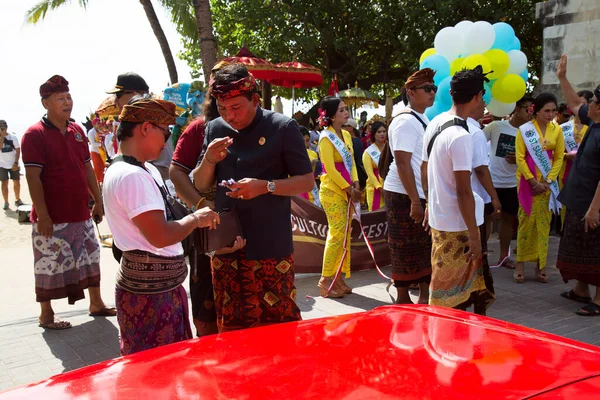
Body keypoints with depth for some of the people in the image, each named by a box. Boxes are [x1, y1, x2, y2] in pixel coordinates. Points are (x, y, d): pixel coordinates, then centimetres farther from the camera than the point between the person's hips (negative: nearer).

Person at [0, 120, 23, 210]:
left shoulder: (13, 137, -3)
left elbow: (18, 150, -3)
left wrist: (16, 163, -9)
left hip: (13, 164, 0)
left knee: (17, 182, 6)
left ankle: (17, 200, 21)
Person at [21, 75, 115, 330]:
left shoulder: (77, 131, 10)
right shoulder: (35, 135, -11)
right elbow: (33, 177, -15)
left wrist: (98, 201, 14)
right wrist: (42, 214, -20)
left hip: (81, 213, 7)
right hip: (52, 217, -7)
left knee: (91, 258, 15)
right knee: (50, 265, 2)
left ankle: (96, 304, 29)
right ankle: (46, 315, 18)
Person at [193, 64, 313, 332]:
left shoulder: (283, 128, -5)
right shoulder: (214, 129, 9)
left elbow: (307, 181, -3)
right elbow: (200, 186, 13)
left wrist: (265, 186, -18)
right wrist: (209, 160, -7)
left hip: (270, 245, -4)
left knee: (279, 322, -1)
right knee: (230, 325, 10)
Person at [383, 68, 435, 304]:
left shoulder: (423, 120, 15)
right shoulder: (406, 121, -15)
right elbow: (402, 163, -20)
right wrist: (415, 201, -23)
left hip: (423, 195, 9)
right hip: (404, 196, -9)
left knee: (426, 247, 13)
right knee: (406, 250, 0)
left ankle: (424, 295, 23)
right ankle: (403, 299, 12)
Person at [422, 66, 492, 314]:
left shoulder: (435, 123, 4)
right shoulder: (460, 137, -23)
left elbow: (424, 172, 14)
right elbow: (464, 191, -22)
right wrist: (474, 235, -17)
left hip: (438, 217, 8)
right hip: (456, 226, -8)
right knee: (452, 295, 5)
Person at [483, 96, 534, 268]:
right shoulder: (496, 126, -7)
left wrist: (519, 159, -11)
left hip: (512, 183, 4)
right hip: (491, 181, -3)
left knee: (508, 219, 13)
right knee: (486, 217, 4)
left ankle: (504, 255, 26)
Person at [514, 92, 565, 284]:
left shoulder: (557, 130, 3)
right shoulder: (524, 129, -6)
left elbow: (559, 158, 3)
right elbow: (520, 158, -8)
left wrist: (548, 181, -8)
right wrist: (533, 181, -13)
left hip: (548, 182, 3)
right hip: (528, 180, -3)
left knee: (544, 223, 6)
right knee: (526, 221, -1)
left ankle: (540, 265, 13)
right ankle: (520, 264, 6)